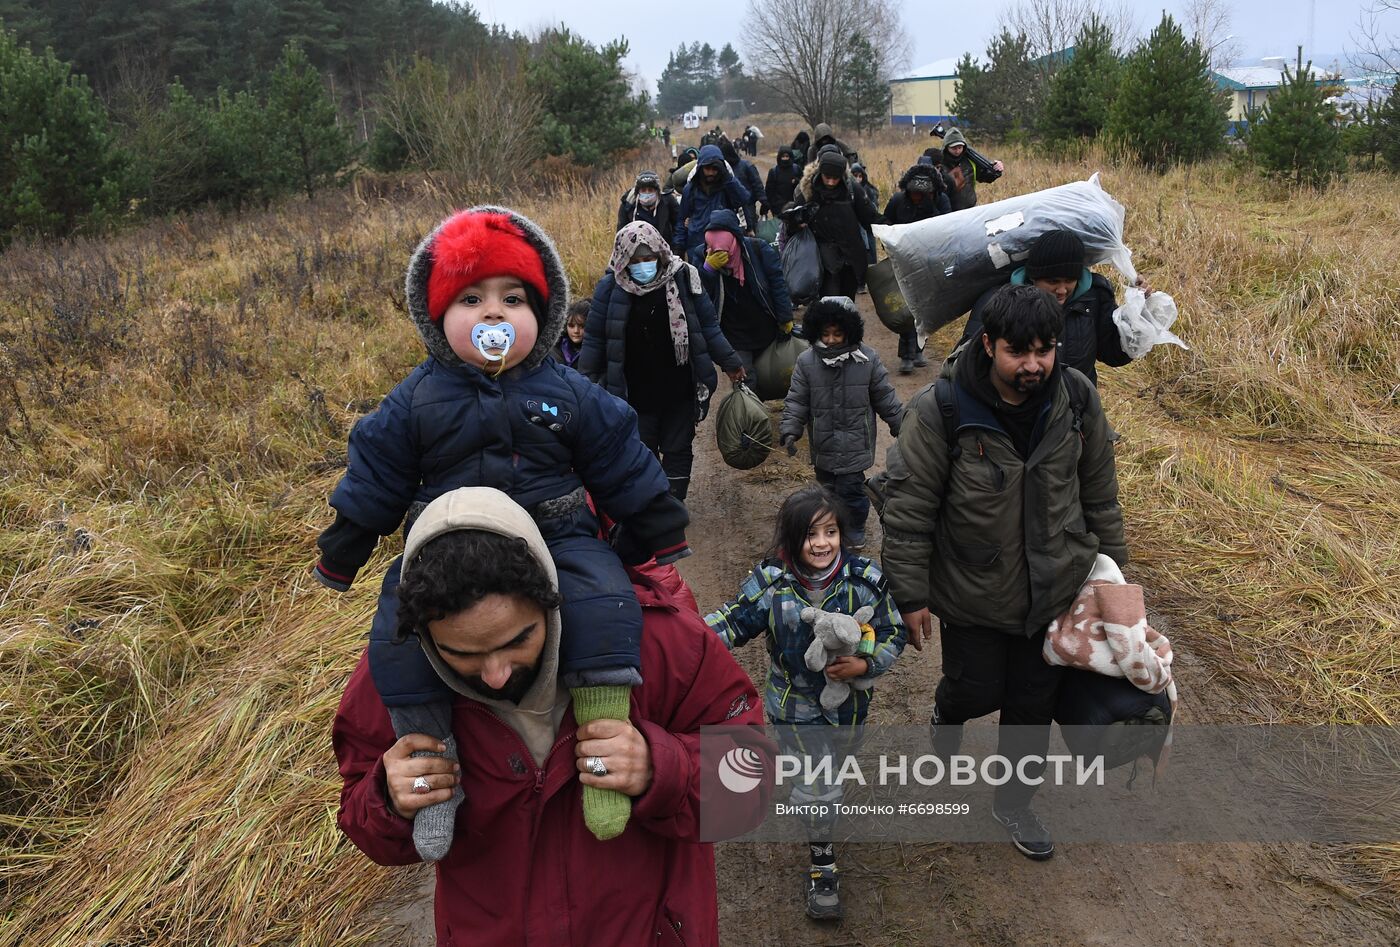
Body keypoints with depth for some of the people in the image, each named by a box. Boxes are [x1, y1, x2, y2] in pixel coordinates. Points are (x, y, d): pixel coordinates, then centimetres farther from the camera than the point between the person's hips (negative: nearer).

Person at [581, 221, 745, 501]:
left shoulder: (682, 278, -9)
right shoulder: (610, 288, -11)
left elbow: (707, 326, 1)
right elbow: (594, 339, -2)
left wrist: (730, 363, 6)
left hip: (680, 392, 1)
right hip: (636, 395, -1)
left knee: (677, 451, 11)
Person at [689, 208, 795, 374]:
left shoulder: (758, 248, -14)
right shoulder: (700, 255, -10)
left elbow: (777, 281, -6)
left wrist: (785, 318, -4)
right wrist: (708, 268, -27)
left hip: (766, 330, 1)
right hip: (733, 334, -1)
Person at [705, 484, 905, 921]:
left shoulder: (865, 579, -16)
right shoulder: (770, 581, -17)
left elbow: (893, 635, -8)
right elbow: (733, 619, -12)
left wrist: (864, 665, -26)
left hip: (849, 702, 2)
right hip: (795, 704, -2)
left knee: (831, 771, 23)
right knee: (818, 787, 2)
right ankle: (822, 860, 24)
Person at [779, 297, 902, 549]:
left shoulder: (867, 360, -8)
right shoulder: (806, 362, -6)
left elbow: (885, 398, 2)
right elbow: (796, 401, -3)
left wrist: (900, 426, 6)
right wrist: (790, 431, -13)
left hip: (855, 444, -2)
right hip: (823, 445, 2)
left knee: (850, 488, -4)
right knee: (828, 488, 16)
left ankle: (855, 530, 21)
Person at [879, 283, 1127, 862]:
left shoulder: (1077, 399, -10)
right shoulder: (940, 410, -23)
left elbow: (1099, 491, 5)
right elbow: (908, 509, -16)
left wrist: (1110, 563, 12)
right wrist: (912, 597, -13)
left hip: (1055, 590, 4)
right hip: (972, 595, -3)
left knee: (1034, 702, 16)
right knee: (977, 689, 11)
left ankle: (1015, 800, 41)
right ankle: (946, 716, 50)